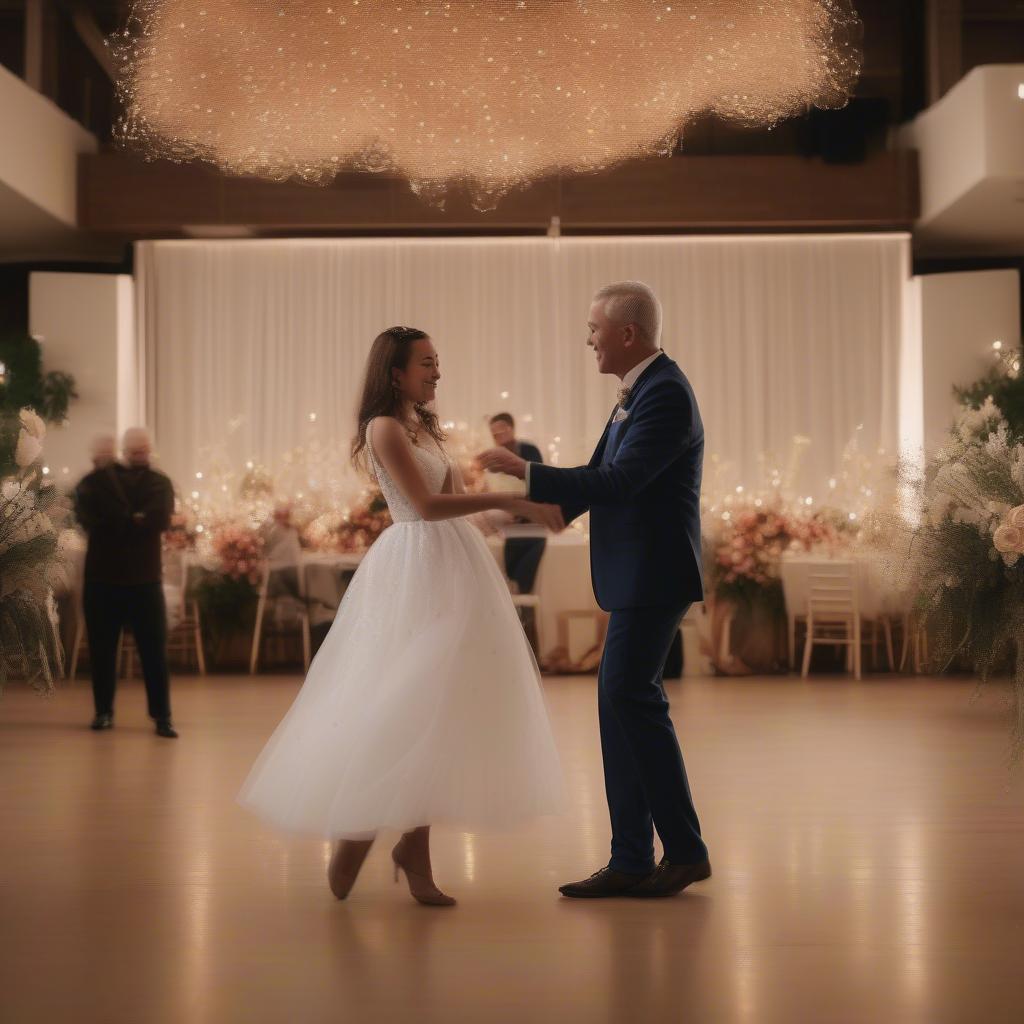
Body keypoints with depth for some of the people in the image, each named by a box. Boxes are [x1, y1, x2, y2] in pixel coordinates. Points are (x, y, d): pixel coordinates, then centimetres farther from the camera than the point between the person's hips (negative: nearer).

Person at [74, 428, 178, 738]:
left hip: (145, 579, -1)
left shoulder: (159, 483, 5)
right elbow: (88, 514, -13)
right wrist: (134, 522, -19)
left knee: (155, 650, -4)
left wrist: (117, 523, -15)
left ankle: (162, 717, -1)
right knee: (101, 649, 5)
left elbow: (159, 518, -13)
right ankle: (103, 712, 17)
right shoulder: (97, 481, 5)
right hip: (102, 577, 1)